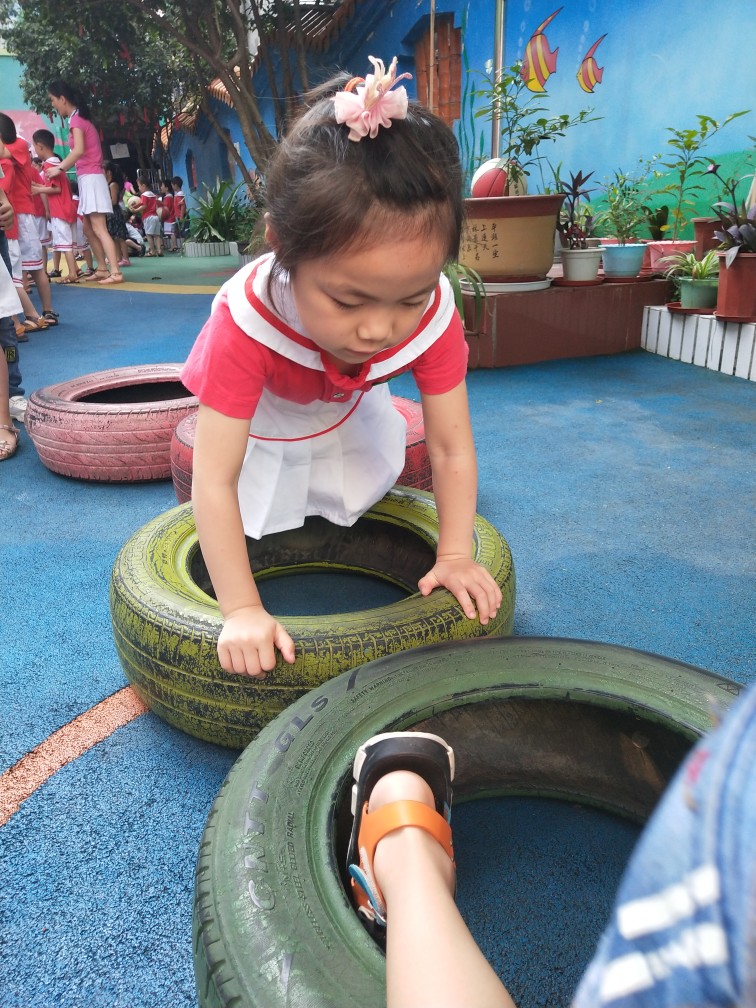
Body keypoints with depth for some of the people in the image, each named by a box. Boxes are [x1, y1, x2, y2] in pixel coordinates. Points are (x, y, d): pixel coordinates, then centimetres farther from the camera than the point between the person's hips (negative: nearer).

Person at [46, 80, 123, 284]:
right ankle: (103, 269, 11)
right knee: (88, 228, 10)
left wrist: (59, 168, -15)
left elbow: (79, 150, -22)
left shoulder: (76, 119, -9)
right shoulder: (82, 118, 19)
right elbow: (81, 153, 14)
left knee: (98, 228, -14)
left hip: (90, 178, -10)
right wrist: (62, 166, 11)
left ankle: (115, 272, -19)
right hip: (88, 178, 10)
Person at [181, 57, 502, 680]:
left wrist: (456, 555, -35)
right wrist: (242, 611, -45)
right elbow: (214, 481, -45)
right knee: (255, 511, -1)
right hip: (260, 418, -2)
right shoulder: (245, 322, -47)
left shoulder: (433, 312, -37)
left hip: (346, 408, 3)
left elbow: (452, 449, -30)